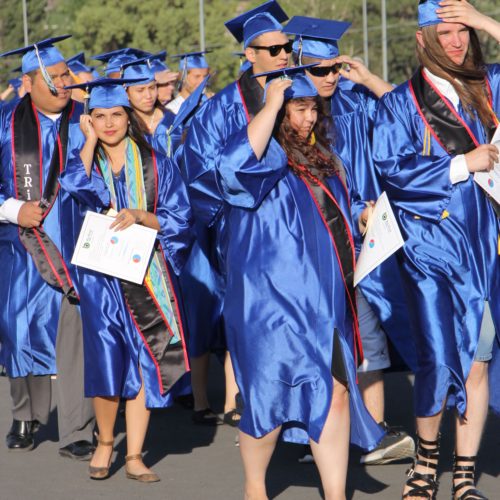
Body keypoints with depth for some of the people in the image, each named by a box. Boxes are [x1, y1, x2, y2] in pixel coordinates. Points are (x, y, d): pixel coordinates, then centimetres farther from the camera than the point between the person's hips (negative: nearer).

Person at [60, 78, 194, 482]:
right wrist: (90, 142, -8)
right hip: (101, 276, 0)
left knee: (142, 362, -2)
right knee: (106, 361, -6)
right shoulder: (85, 160, 7)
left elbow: (178, 219, 1)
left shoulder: (156, 165, 6)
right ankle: (105, 441, 17)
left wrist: (140, 216, -14)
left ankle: (134, 455, 4)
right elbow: (75, 188, -15)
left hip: (147, 276, 0)